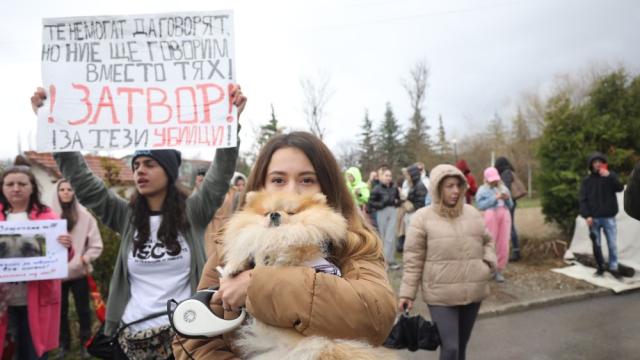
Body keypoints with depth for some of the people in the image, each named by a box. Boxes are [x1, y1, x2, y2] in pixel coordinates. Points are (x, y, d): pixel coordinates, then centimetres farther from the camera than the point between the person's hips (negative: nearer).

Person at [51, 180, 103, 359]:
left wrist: (84, 259, -13)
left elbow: (96, 245, -1)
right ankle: (64, 344, 30)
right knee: (60, 311, 14)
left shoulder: (85, 215, -4)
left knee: (83, 310, 10)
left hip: (79, 272, 0)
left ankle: (85, 344, 24)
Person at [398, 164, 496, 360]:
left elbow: (487, 241, 22)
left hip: (473, 292, 5)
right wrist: (407, 293, -8)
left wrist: (489, 262, 3)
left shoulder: (473, 213, 6)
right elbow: (413, 260, -6)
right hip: (441, 296, -5)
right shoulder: (422, 217, -8)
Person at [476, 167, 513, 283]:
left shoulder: (503, 188, 21)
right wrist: (495, 198, -12)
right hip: (491, 215, -4)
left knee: (503, 244, -1)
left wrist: (507, 199, -1)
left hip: (505, 215, 4)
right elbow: (481, 205, -7)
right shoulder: (482, 190, 8)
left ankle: (499, 270, 8)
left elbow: (510, 205, 19)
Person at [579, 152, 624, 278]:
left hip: (608, 217, 0)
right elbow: (583, 199, 0)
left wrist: (609, 176, -24)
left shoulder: (610, 176, 6)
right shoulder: (587, 180, 4)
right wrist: (586, 215, -10)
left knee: (612, 244, -1)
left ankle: (613, 268, 10)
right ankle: (600, 267, 18)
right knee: (596, 244, 6)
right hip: (594, 218, 0)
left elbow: (620, 188, -11)